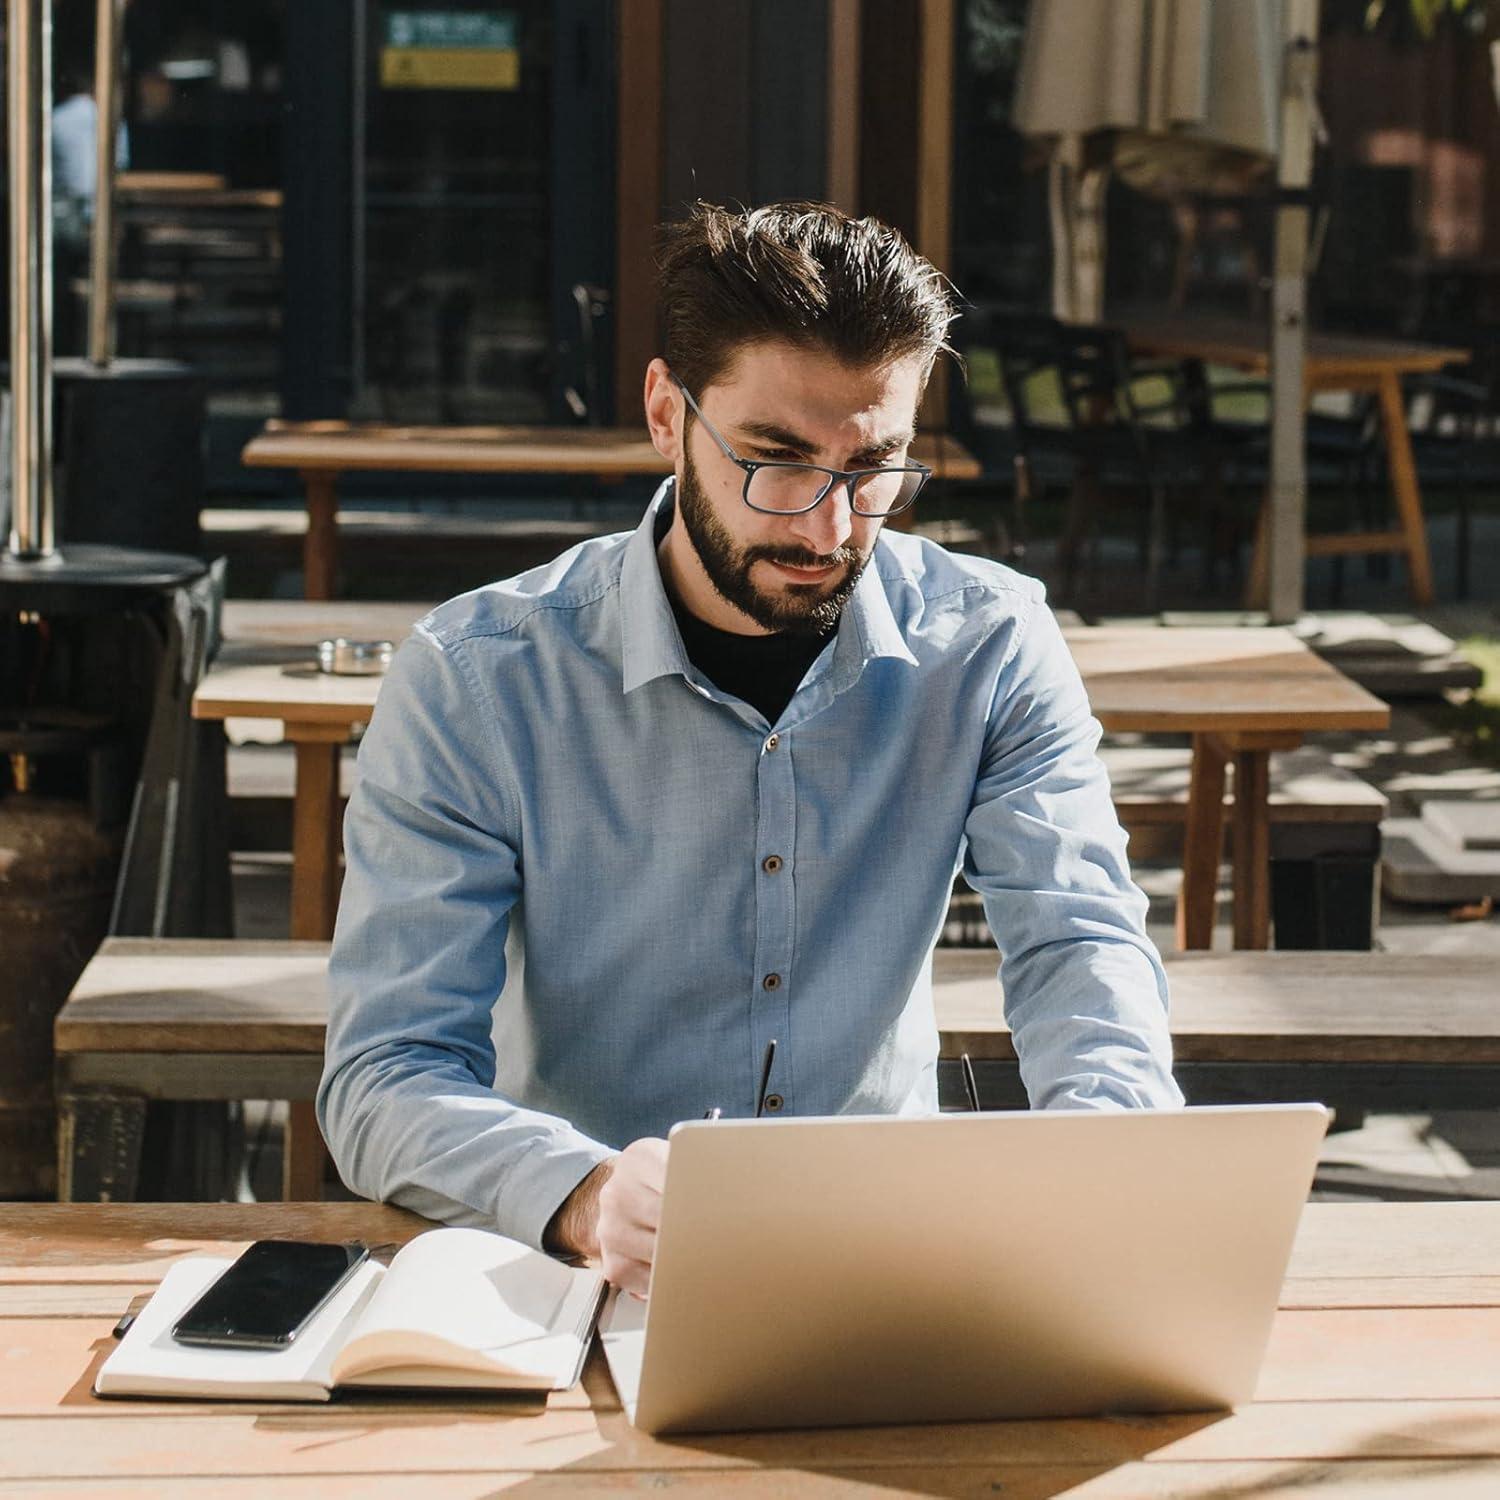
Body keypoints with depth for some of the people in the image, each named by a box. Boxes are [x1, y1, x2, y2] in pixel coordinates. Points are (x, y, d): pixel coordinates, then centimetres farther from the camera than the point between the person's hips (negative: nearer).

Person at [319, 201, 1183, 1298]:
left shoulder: (989, 646, -1)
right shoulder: (474, 682, -9)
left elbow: (1081, 949, -6)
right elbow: (387, 1082, -15)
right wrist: (587, 1196, -36)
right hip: (571, 1281, -3)